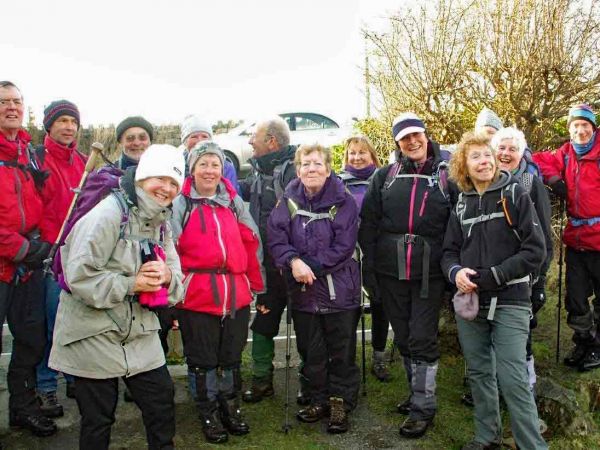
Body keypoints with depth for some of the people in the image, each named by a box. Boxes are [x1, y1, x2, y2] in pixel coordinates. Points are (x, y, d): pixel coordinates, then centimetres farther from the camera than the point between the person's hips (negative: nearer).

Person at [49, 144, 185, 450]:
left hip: (139, 330, 7)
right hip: (93, 334, -6)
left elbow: (176, 283, 5)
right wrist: (131, 284, -22)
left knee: (162, 402, 11)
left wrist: (167, 277, -17)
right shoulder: (109, 214, -18)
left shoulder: (161, 222, 6)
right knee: (98, 419, 9)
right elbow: (79, 276, -25)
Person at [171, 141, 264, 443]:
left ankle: (231, 408, 35)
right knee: (202, 359, 10)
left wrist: (256, 284, 11)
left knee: (232, 356, 16)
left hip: (236, 294, 4)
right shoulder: (180, 204, -3)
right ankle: (209, 415, 28)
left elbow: (251, 243, 12)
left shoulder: (234, 201, 9)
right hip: (196, 297, -3)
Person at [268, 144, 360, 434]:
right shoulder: (288, 202, 2)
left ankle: (341, 403, 23)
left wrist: (311, 267, -19)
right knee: (311, 352, 14)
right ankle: (318, 401, 31)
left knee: (342, 351, 6)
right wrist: (293, 261, -24)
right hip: (303, 290, 3)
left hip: (339, 289, -3)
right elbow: (276, 240, -6)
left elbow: (343, 246, -13)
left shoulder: (343, 202, -7)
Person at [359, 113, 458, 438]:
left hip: (429, 273, -3)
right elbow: (368, 224, 5)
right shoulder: (385, 176, 6)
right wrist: (369, 267, -1)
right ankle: (418, 393, 32)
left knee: (423, 339, -1)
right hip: (390, 272, 3)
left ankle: (423, 407, 13)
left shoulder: (445, 177, 1)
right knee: (404, 338, 14)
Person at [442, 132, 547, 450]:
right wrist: (456, 272, -12)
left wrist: (492, 276, -15)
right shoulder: (461, 206, 9)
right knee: (479, 373, 13)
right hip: (470, 302, 4)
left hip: (509, 302, -4)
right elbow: (449, 252, 11)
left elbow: (535, 250, -9)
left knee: (512, 379, -8)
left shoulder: (515, 195, -3)